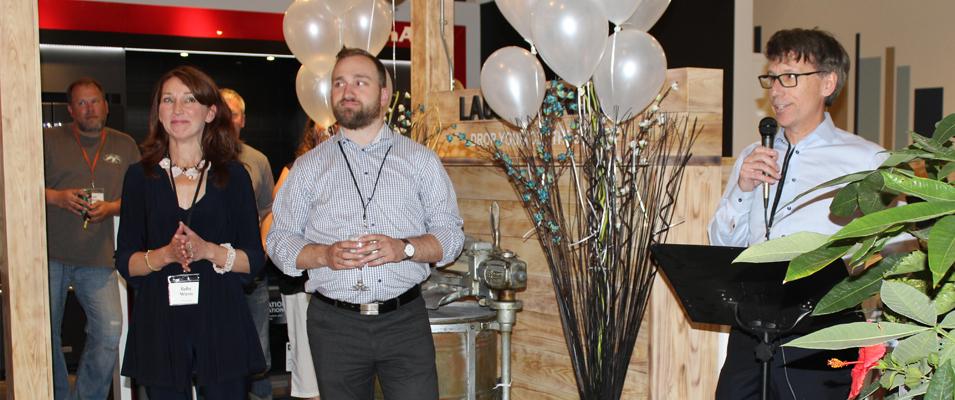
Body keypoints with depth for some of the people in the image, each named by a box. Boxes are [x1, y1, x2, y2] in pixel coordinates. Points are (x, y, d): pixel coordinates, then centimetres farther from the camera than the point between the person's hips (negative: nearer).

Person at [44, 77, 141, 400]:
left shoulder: (124, 145, 11)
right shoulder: (49, 140, 6)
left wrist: (110, 208, -8)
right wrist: (56, 196, -12)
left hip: (97, 256, 1)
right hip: (49, 253, -1)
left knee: (109, 331, -7)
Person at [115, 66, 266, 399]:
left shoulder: (233, 175, 3)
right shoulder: (140, 177, 5)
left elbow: (255, 259, 1)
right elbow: (125, 263, 3)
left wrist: (208, 250, -16)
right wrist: (165, 253, -15)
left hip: (222, 324, 0)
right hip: (159, 326, 1)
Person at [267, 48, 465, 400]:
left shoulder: (420, 159, 8)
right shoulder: (309, 166, 9)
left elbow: (450, 233, 5)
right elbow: (279, 239, 7)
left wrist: (405, 248, -14)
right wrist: (324, 255, -12)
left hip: (405, 321, -1)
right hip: (333, 324, 1)